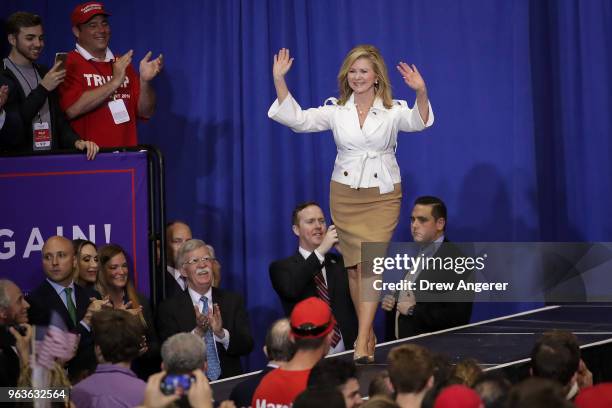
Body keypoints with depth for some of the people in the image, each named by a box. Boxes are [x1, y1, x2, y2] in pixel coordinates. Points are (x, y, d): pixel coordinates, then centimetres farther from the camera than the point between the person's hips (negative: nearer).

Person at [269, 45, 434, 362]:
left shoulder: (393, 110, -3)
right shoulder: (336, 111, 4)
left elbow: (418, 122, -22)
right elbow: (297, 119, -5)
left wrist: (421, 93, -42)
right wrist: (279, 80, -16)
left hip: (382, 195, -3)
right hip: (345, 194, 3)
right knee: (354, 266, 8)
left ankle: (361, 343, -18)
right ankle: (369, 335, 22)